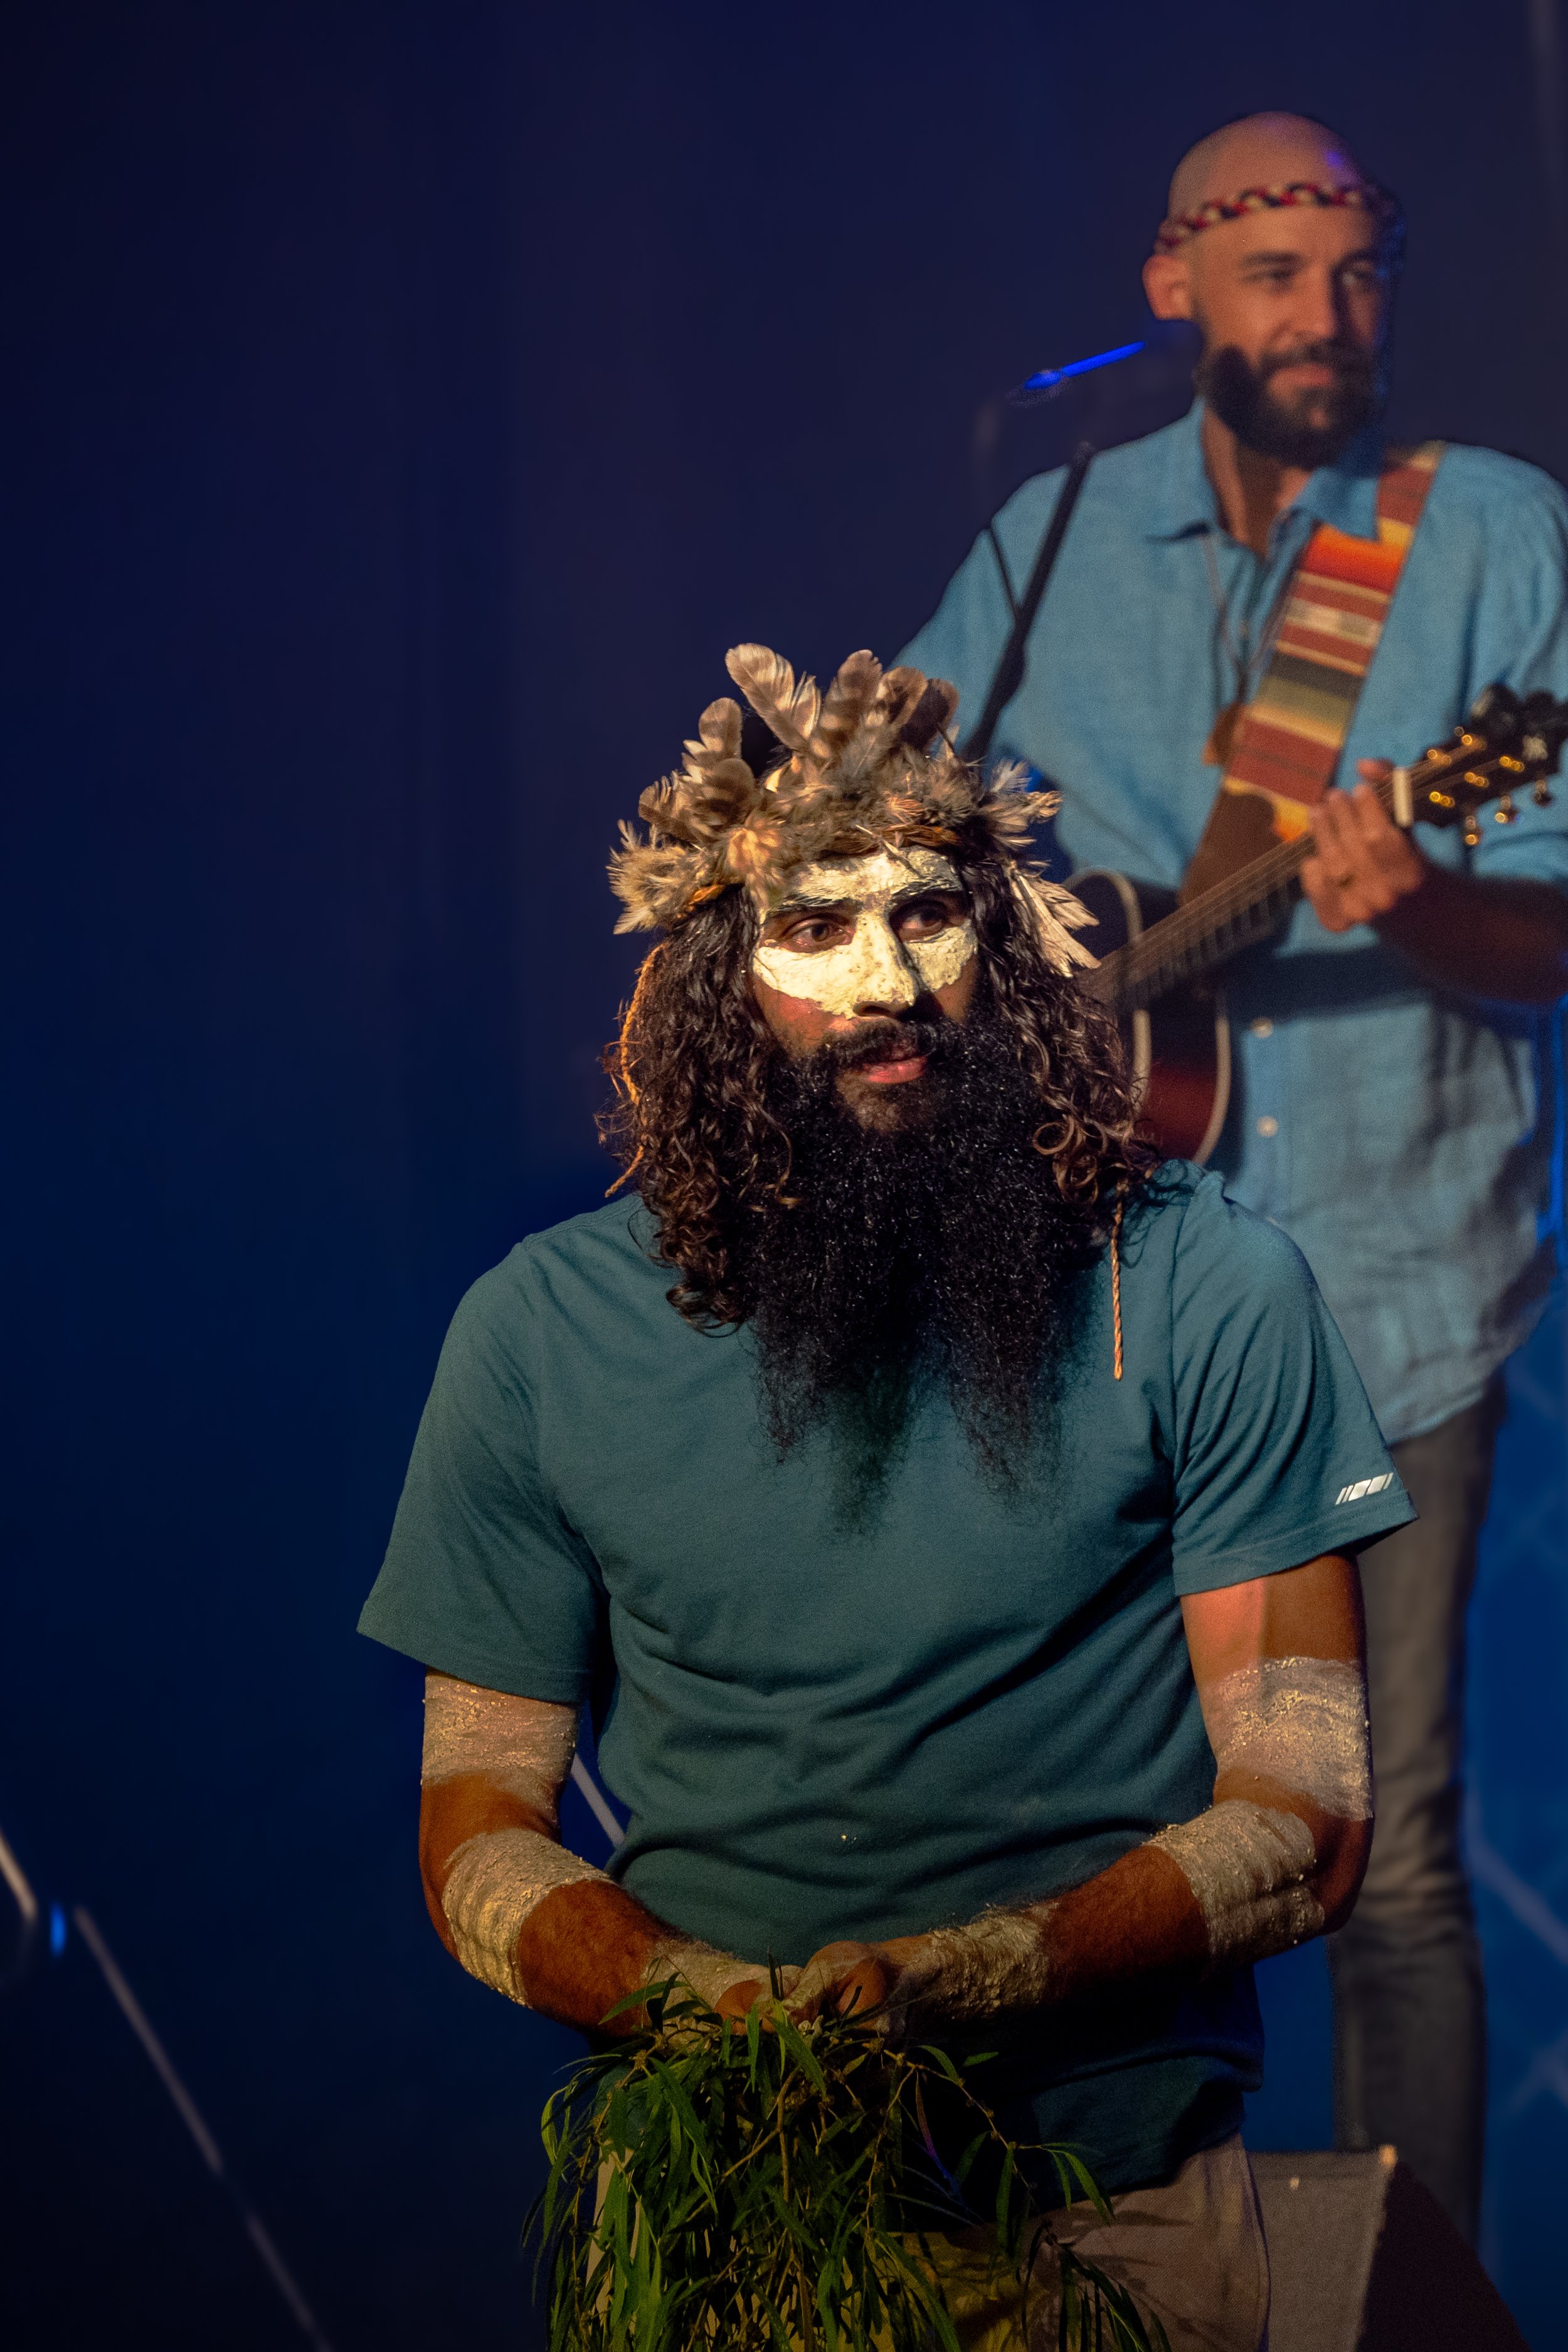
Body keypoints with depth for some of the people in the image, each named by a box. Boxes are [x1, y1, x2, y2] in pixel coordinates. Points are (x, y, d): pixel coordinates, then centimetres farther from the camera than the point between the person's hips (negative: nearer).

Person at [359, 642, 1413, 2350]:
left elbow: (1302, 1820, -2)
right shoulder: (543, 1333, 5)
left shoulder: (1203, 1294, 0)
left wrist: (952, 1984, -18)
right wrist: (705, 2004, -13)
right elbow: (478, 1825, 8)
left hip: (1112, 2191, -1)